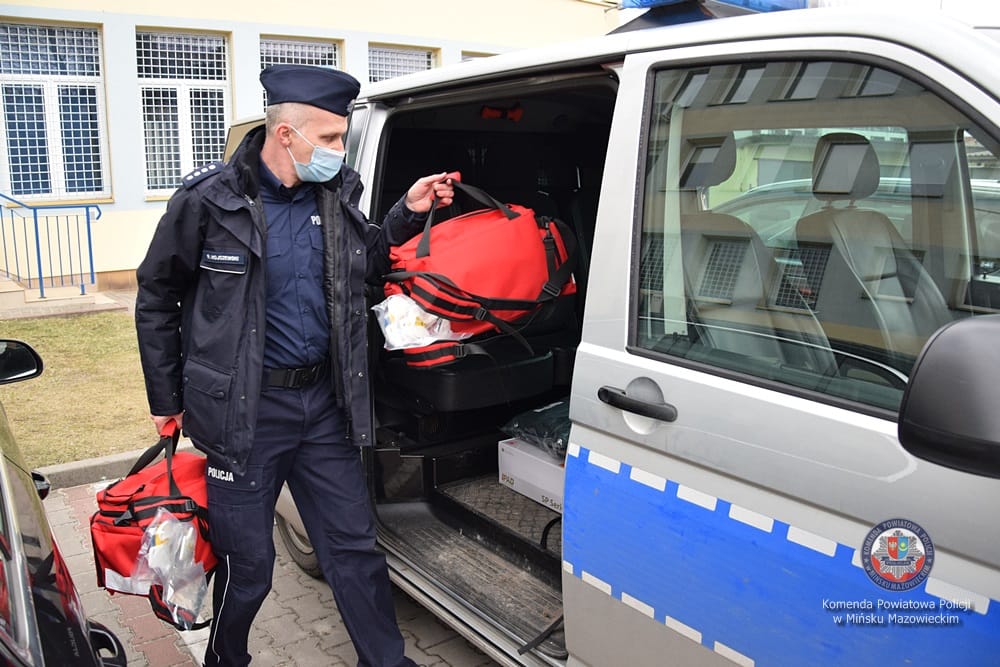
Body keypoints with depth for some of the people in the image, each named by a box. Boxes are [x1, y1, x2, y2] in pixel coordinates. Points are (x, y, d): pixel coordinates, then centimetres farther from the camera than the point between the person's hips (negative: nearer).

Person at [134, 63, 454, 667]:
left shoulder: (336, 192, 2)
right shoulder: (209, 200, -10)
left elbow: (366, 262, 21)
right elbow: (156, 298, 1)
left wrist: (408, 214, 4)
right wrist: (166, 399, 4)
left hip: (324, 400, 4)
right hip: (246, 409, -3)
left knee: (354, 546, 12)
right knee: (248, 563, 10)